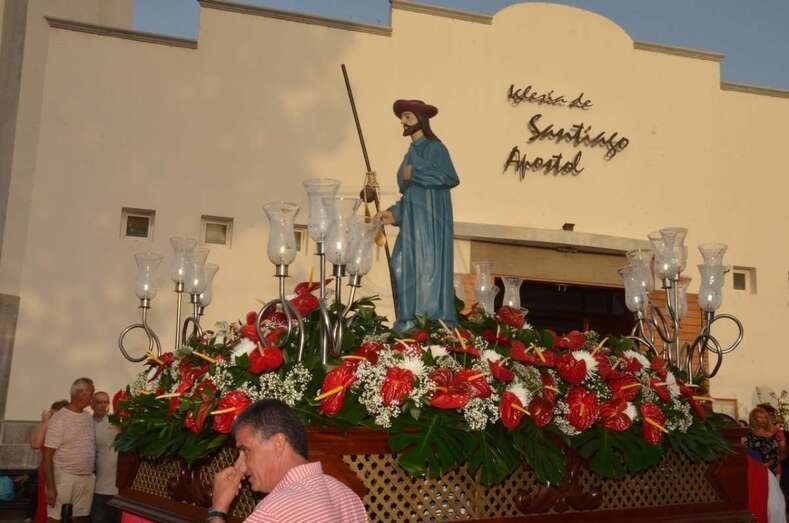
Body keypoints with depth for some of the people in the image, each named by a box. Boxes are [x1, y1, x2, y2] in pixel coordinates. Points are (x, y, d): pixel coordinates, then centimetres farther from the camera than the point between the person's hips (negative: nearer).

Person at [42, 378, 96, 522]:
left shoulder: (89, 417, 11)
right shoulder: (59, 418, -10)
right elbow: (47, 456, -12)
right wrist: (50, 487, -16)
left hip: (88, 478, 6)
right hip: (64, 477, -6)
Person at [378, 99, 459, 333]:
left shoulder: (434, 147, -5)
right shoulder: (412, 152, 19)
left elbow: (451, 178, -21)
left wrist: (415, 173, -18)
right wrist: (394, 214, 8)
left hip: (430, 223, -8)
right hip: (412, 224, 8)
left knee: (429, 270, -10)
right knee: (407, 271, 4)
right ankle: (410, 324, 7)